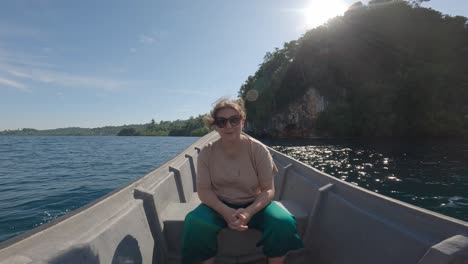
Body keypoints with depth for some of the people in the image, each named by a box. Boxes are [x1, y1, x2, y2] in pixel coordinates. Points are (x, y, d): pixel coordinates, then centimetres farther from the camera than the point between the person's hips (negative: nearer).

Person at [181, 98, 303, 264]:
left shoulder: (258, 150, -12)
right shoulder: (207, 153, -9)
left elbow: (268, 190, -10)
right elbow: (204, 190, -8)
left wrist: (249, 212, -28)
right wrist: (226, 212, -26)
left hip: (254, 204, 0)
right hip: (219, 205, 1)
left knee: (284, 224, -26)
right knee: (195, 224, -29)